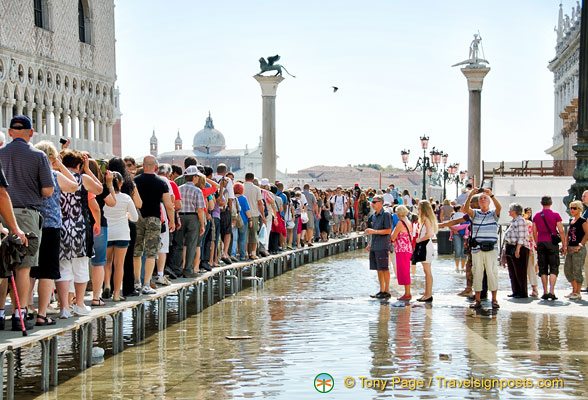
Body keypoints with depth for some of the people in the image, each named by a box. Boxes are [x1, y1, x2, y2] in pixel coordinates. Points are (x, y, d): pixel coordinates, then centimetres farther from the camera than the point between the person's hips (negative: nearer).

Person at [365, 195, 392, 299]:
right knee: (378, 269, 10)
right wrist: (370, 244, 18)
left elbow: (388, 230, -14)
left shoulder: (386, 214, -9)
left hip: (383, 246, -8)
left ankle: (387, 291, 0)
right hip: (374, 247, 8)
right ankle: (382, 290, 17)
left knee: (384, 269, -5)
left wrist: (374, 231, -19)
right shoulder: (374, 216, 16)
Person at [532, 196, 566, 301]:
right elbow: (561, 231, -5)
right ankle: (551, 292, -12)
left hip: (541, 243, 3)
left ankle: (545, 292, 7)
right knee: (554, 268, 1)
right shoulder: (555, 215, -4)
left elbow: (534, 232, 8)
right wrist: (564, 245, 2)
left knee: (543, 269, 8)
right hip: (552, 243, -3)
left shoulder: (536, 216, 6)